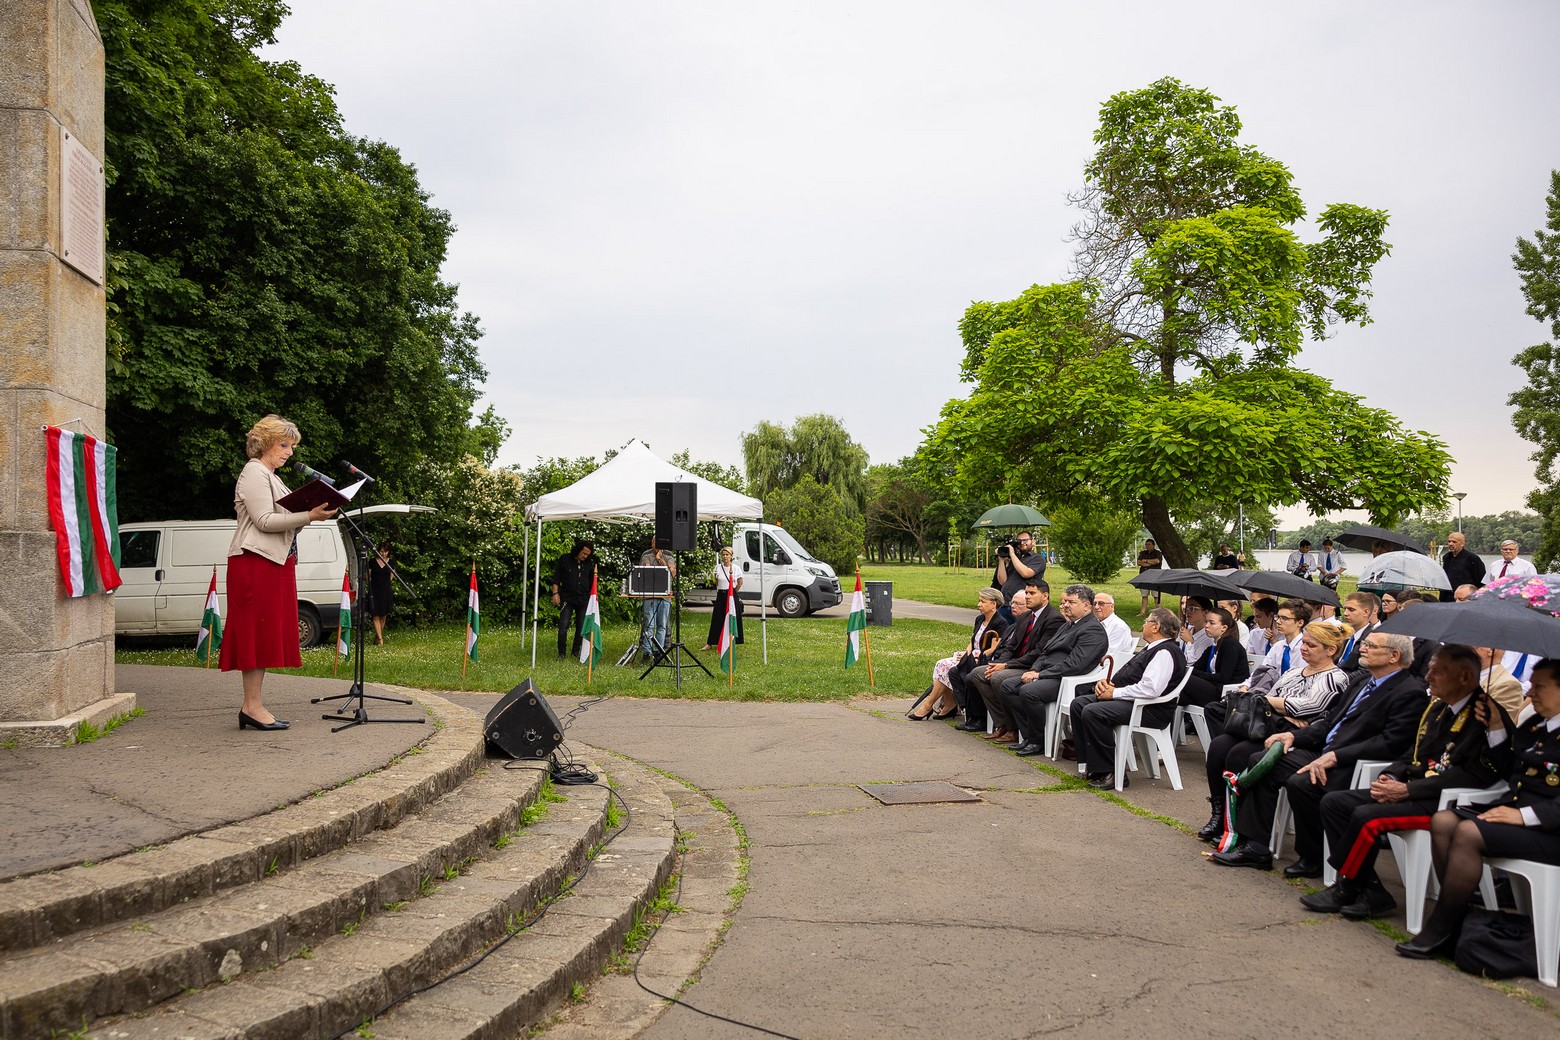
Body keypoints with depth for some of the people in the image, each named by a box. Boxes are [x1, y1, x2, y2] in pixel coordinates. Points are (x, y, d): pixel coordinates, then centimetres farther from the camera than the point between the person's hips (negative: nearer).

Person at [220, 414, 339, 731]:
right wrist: (308, 516, -22)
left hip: (276, 562, 10)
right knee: (257, 632, -9)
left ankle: (252, 707, 8)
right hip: (256, 562, -10)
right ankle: (253, 706, -8)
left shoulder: (270, 476, 23)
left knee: (269, 634, 6)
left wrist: (311, 514, 4)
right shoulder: (254, 473, -6)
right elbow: (263, 521, -17)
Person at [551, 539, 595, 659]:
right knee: (563, 626, -7)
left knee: (581, 627, 5)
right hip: (567, 599, -3)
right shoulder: (564, 559, -2)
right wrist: (555, 593, -6)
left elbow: (592, 581, 17)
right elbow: (556, 577, 0)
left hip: (584, 600, 3)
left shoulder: (589, 563, 7)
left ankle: (575, 651, 18)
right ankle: (561, 653, 1)